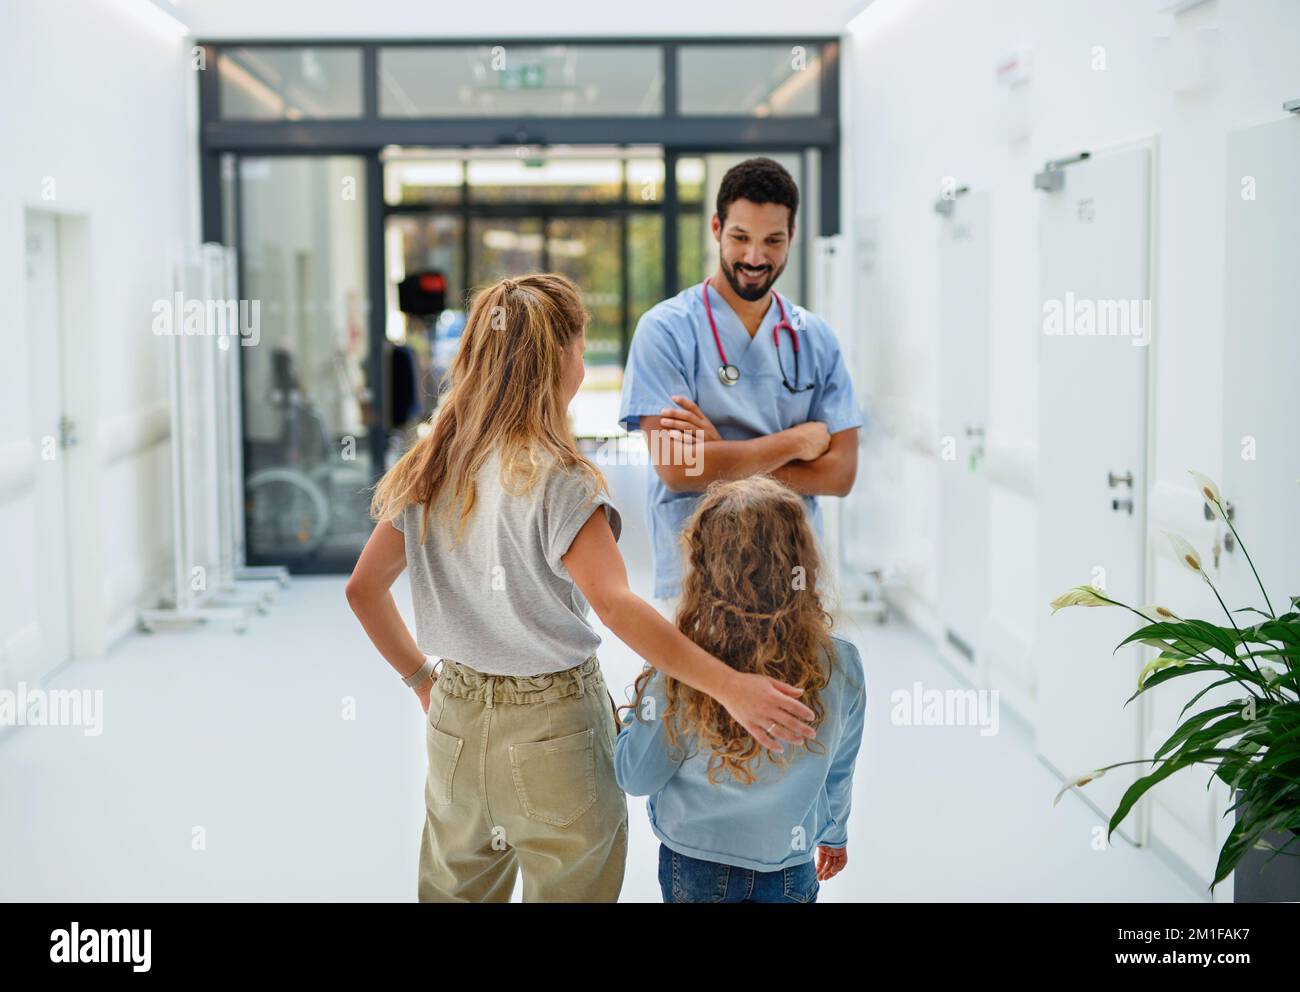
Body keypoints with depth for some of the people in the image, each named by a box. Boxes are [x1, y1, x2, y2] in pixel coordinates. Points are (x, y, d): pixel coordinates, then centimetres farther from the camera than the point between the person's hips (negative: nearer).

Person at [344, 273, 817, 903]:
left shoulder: (429, 468, 0)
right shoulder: (556, 479, -19)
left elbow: (363, 589, 7)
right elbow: (614, 605, -30)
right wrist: (730, 687, -31)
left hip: (456, 714, 6)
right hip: (553, 727, -6)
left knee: (455, 891, 19)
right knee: (566, 890, 10)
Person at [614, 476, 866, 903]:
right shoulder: (841, 665, -17)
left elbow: (636, 777, -13)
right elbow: (838, 772, -1)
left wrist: (641, 706, 3)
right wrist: (834, 833, 18)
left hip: (695, 868, -1)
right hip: (791, 873, 1)